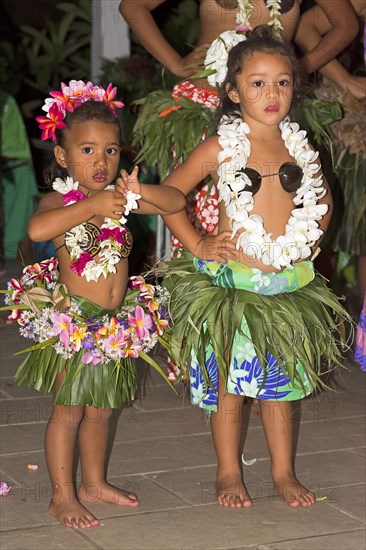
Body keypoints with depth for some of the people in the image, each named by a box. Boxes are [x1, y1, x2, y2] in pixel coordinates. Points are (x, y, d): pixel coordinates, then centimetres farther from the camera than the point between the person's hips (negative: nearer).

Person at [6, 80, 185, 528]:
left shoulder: (119, 197, 5)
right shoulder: (60, 200, -13)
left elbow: (177, 202, 3)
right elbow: (37, 229, -35)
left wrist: (140, 192, -16)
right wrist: (92, 206, -34)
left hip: (114, 324, 6)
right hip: (72, 320, -6)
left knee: (101, 407, 17)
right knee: (68, 409, 2)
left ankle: (93, 482, 33)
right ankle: (62, 495, 13)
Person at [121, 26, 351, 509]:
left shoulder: (298, 147, 6)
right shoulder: (220, 147, -6)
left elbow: (323, 197, 23)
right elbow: (169, 193, -2)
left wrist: (311, 240, 10)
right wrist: (197, 244, -6)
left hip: (288, 282, 4)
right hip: (233, 280, -3)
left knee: (280, 381, 13)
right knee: (230, 383, 4)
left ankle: (284, 471, 25)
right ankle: (229, 473, 19)